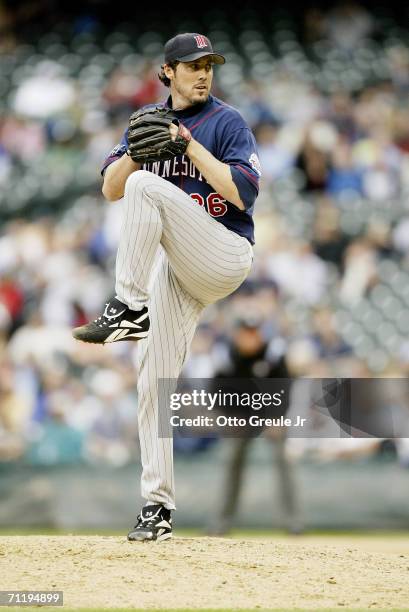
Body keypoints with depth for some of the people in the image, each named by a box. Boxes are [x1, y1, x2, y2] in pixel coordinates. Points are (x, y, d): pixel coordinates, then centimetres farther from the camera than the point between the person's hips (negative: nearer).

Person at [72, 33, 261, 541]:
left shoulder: (227, 123, -3)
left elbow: (242, 193, -16)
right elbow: (110, 189, 6)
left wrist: (188, 143, -17)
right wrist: (136, 148, -13)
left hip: (226, 255, -6)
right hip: (174, 266, 6)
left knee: (145, 186, -27)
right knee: (154, 379, -3)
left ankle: (128, 308, -27)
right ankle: (158, 505, 1)